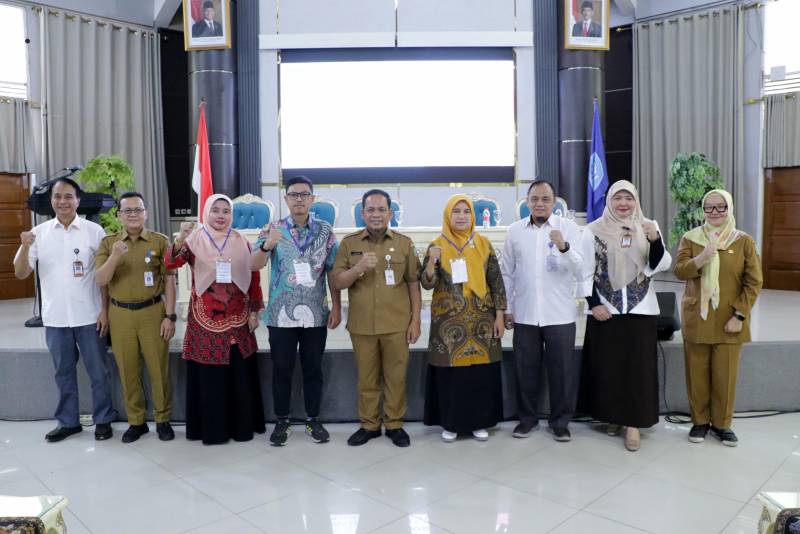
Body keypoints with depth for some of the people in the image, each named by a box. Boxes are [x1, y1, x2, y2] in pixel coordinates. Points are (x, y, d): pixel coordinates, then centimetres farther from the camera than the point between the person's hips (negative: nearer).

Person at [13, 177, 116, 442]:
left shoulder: (94, 231, -4)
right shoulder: (39, 233, 2)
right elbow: (20, 273, 2)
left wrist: (105, 310, -5)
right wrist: (26, 247, -17)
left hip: (89, 316, -2)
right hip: (55, 318, 2)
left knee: (98, 371, 7)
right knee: (64, 373, 15)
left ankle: (103, 420, 22)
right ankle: (68, 421, 29)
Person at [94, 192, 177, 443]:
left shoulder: (160, 241, -1)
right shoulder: (108, 242, 4)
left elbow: (169, 280, -2)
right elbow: (100, 280, -4)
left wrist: (169, 316, -7)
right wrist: (114, 257, -22)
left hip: (153, 313, -2)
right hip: (120, 315, 2)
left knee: (159, 369, 4)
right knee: (128, 371, 10)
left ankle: (163, 419, 19)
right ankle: (136, 421, 23)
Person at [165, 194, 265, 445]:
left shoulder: (242, 242, 5)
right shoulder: (194, 240, -1)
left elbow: (254, 278, 8)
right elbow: (171, 263, -18)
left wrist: (254, 311, 4)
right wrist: (180, 239, -36)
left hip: (237, 318, 2)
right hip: (205, 318, -2)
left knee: (240, 374, 8)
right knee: (208, 375, 4)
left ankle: (242, 426, 22)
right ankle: (211, 428, 18)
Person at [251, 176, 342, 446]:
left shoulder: (326, 231, 2)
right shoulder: (273, 230, -1)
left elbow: (332, 271, 4)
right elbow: (253, 266, -10)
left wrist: (336, 308, -1)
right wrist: (266, 245, -30)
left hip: (315, 315, 1)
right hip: (281, 315, -1)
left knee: (313, 369, 10)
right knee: (282, 369, 9)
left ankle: (313, 420, 24)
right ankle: (282, 421, 24)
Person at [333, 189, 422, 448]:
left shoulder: (404, 243, 2)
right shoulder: (349, 243, 3)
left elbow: (413, 284, 4)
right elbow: (339, 282, 1)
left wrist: (415, 320, 0)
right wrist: (359, 267, -18)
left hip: (396, 324, 0)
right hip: (361, 325, 1)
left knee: (396, 377, 8)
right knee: (366, 378, 11)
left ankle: (395, 424, 24)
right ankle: (369, 424, 27)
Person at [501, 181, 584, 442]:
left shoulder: (569, 227, -2)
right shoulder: (514, 230, 4)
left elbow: (581, 270, -10)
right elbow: (507, 273, 9)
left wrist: (564, 247, -27)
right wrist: (507, 308, 7)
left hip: (560, 314, -1)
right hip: (524, 314, 2)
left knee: (562, 371, 7)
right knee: (526, 370, 11)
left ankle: (560, 421, 23)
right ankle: (527, 418, 27)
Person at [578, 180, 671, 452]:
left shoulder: (648, 227, 5)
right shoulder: (594, 231, -2)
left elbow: (661, 266, 0)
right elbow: (585, 271, 0)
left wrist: (655, 240, -17)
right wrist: (593, 303, -8)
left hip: (639, 308, 1)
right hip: (605, 308, -1)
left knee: (637, 366, 2)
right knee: (606, 365, 6)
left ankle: (633, 422, 11)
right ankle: (611, 415, 23)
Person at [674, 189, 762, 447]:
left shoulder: (744, 241, 0)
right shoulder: (690, 238, 3)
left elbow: (754, 282, -2)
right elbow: (679, 271, -7)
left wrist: (739, 315, -9)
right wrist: (701, 258, -26)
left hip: (729, 320, 0)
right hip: (697, 319, 1)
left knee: (725, 375, 5)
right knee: (697, 373, 7)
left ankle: (721, 423, 22)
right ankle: (700, 421, 22)